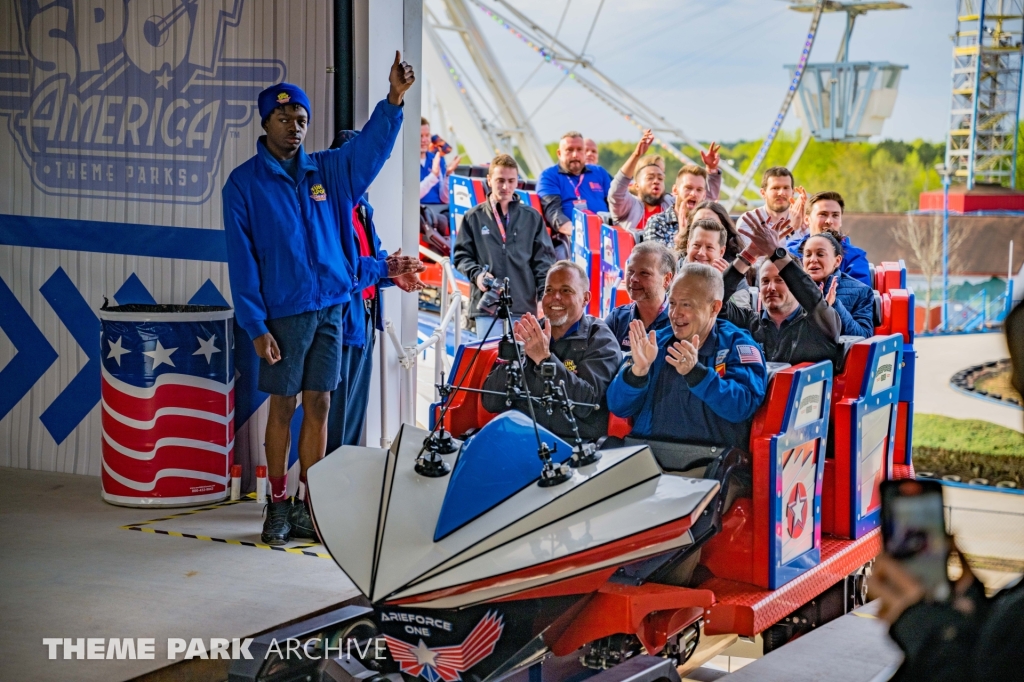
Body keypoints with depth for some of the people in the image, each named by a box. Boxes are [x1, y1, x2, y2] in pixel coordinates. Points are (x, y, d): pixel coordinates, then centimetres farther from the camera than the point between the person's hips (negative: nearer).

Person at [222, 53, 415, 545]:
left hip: (329, 306, 4)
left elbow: (372, 146, -3)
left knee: (318, 405, 7)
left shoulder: (326, 169, 9)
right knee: (283, 406, 3)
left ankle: (309, 506, 15)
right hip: (283, 311, -4)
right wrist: (256, 325, -11)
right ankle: (278, 505, 15)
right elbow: (241, 259, -6)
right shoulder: (244, 182, -2)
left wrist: (394, 99, -21)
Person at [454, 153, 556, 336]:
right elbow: (462, 255, 10)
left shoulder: (532, 217, 9)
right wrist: (476, 273, -9)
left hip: (524, 307, 1)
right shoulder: (474, 217, 7)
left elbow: (544, 260, 8)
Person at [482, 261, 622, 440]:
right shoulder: (528, 334, 10)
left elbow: (585, 404, -15)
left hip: (574, 444, -3)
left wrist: (544, 358, -20)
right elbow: (490, 402, 3)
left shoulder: (601, 340, 1)